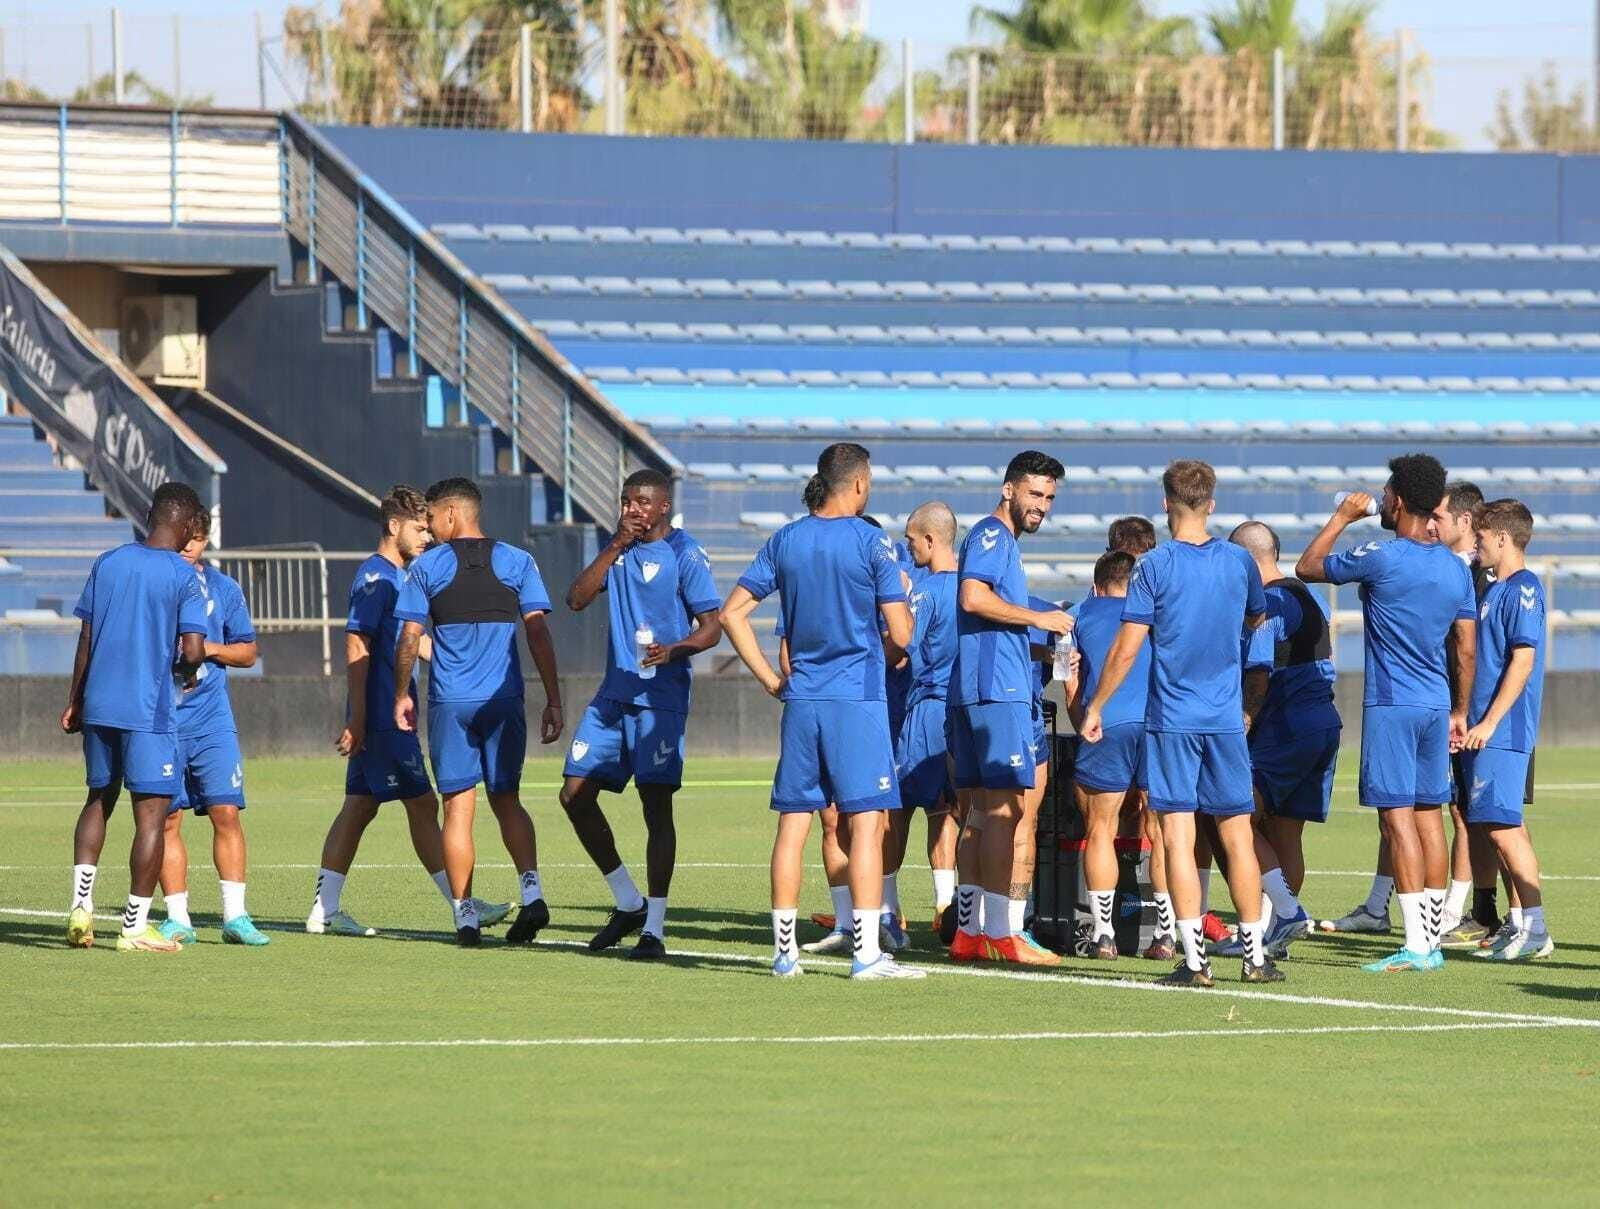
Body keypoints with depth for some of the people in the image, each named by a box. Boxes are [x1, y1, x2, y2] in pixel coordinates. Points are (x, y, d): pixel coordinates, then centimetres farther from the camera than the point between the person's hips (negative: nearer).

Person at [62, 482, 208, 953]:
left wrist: (73, 702, 15)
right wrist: (187, 670, 9)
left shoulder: (107, 564, 6)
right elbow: (192, 650, -14)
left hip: (98, 705, 5)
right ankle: (135, 926, 0)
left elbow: (86, 640, 8)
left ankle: (81, 898, 5)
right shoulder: (184, 577, -7)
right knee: (152, 812, 0)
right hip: (150, 711, -5)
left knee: (98, 799, 20)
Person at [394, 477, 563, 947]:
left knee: (458, 807, 3)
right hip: (504, 699, 2)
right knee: (506, 800, 13)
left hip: (450, 703, -2)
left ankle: (465, 916, 0)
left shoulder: (428, 566, 1)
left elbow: (409, 639, 1)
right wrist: (553, 701, 1)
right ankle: (531, 893, -7)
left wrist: (401, 695, 14)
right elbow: (539, 634, -1)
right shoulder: (517, 562, 4)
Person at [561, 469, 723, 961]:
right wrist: (615, 546, -5)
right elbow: (576, 599, 3)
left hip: (660, 698, -7)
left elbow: (712, 627, -8)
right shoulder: (618, 551, 13)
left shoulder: (684, 554, -6)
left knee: (656, 805, -9)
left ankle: (654, 927, -6)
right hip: (613, 695, 7)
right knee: (575, 795, 3)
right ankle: (629, 903, 17)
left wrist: (673, 651, -28)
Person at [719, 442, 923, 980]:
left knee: (793, 823, 9)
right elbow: (901, 635, -9)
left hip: (800, 699, 5)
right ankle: (867, 952, -8)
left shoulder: (784, 541, 7)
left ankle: (784, 950, 12)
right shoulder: (873, 542, -7)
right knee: (866, 823, -4)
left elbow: (732, 613, 7)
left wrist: (770, 679, 10)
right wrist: (903, 599, 14)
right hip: (858, 699, -5)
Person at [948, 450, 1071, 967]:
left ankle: (969, 930, 13)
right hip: (995, 688, -10)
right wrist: (1038, 618, -15)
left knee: (984, 808, 11)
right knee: (1004, 807, -11)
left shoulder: (1004, 542, 24)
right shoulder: (992, 535, -6)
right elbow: (973, 597, -21)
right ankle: (998, 934, -14)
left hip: (980, 691, 10)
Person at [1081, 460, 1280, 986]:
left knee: (1178, 836, -3)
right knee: (1237, 835, 9)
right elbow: (1257, 618, 24)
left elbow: (1126, 648, -8)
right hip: (1226, 720, 3)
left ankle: (1195, 958, -8)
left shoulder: (1154, 566, -7)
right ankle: (1255, 953, 12)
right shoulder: (1239, 562, 4)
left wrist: (1096, 706, 2)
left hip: (1171, 719, -3)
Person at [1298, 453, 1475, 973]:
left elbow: (1307, 567, 0)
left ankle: (1415, 946, -13)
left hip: (1391, 705, -7)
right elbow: (1466, 649, 12)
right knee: (1428, 815, 10)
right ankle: (1432, 941, 11)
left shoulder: (1381, 558, -13)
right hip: (1436, 706, 7)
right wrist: (1460, 712, 21)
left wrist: (1343, 516, 11)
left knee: (1398, 818, -8)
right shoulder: (1456, 568, 8)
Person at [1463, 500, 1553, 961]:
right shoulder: (1494, 589, 17)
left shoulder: (1522, 588, -11)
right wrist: (1466, 719, 22)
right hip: (1484, 730, 10)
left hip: (1503, 732, -10)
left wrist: (1489, 722, -20)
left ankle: (1536, 929, -11)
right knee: (1502, 827, 11)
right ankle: (1520, 925, 15)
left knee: (1503, 827, -12)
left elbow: (1523, 659, -18)